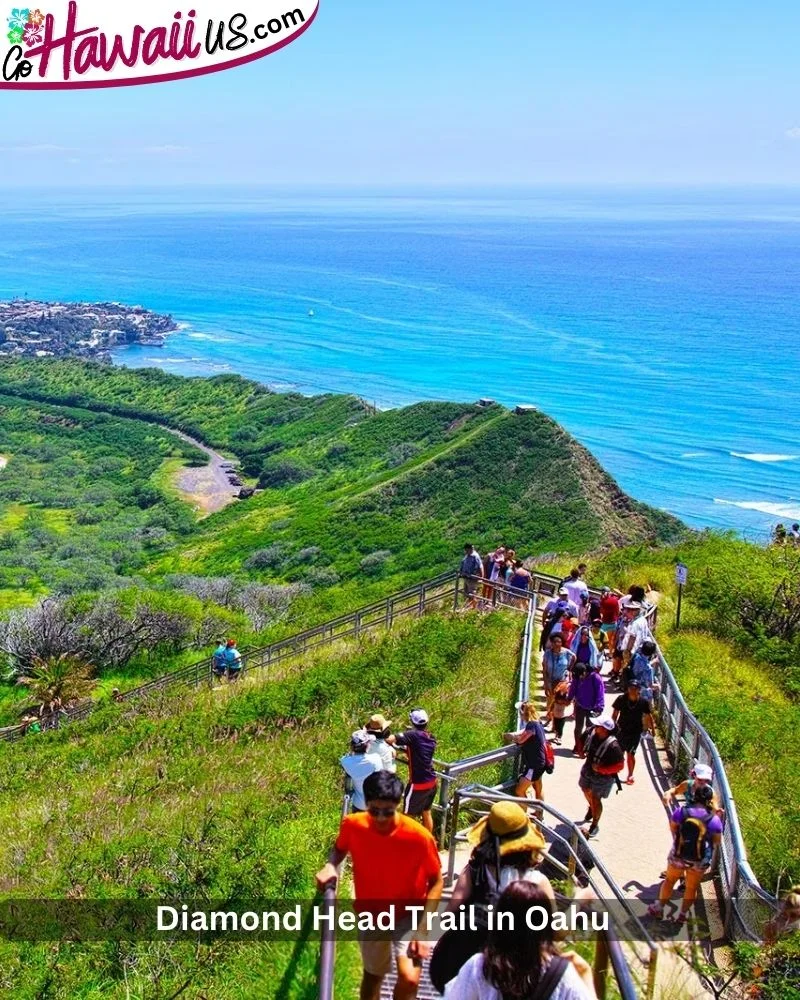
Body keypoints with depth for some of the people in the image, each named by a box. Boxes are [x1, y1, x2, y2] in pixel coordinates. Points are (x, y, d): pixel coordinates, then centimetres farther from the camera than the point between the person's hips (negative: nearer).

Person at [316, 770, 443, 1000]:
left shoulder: (418, 836, -29)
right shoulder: (352, 825, -22)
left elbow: (436, 882, -14)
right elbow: (339, 849, 3)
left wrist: (422, 929, -20)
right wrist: (330, 867, -19)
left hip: (408, 916, -3)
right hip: (371, 915, 3)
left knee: (409, 979, -21)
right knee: (373, 974, 22)